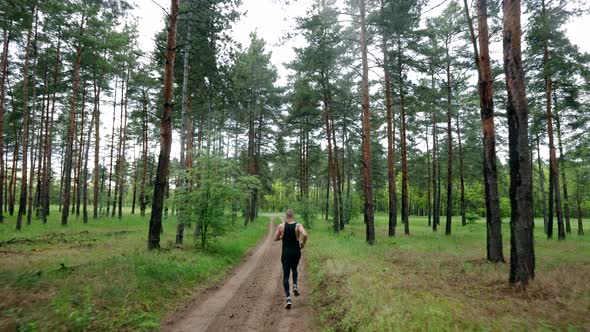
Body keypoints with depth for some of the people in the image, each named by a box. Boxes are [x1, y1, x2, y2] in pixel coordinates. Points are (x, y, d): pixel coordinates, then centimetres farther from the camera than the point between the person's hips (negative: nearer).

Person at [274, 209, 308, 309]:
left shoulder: (281, 226, -4)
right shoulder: (298, 225, -8)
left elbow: (275, 238, 1)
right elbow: (305, 235, -24)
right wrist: (303, 243, -7)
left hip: (286, 253, -1)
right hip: (296, 253, 1)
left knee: (286, 276, 5)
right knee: (294, 269, 30)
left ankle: (288, 298, -9)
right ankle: (295, 286, 7)